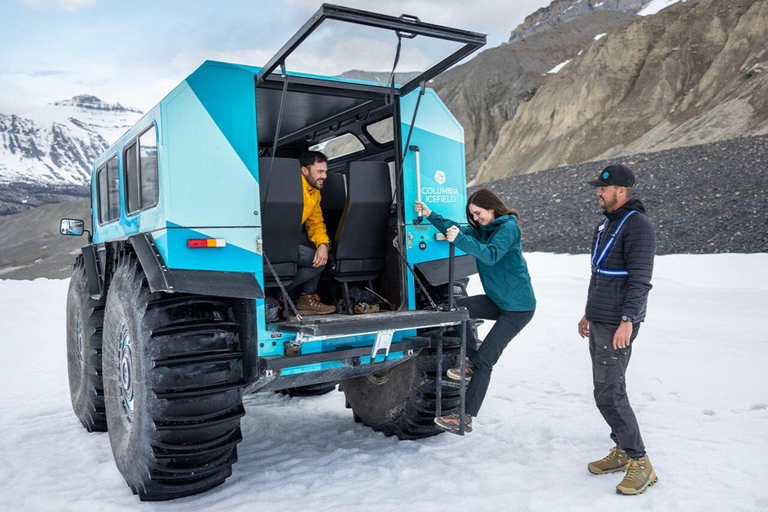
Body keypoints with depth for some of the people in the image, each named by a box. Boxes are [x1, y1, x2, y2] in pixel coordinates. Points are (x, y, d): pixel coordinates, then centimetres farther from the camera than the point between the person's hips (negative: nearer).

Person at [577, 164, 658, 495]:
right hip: (599, 322, 10)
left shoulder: (637, 225, -13)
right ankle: (622, 452, 25)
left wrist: (627, 321, -25)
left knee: (608, 392, -9)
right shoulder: (607, 225, 17)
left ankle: (640, 464, 3)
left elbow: (640, 279, -19)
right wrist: (589, 314, 24)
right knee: (607, 388, 13)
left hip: (617, 324, -10)